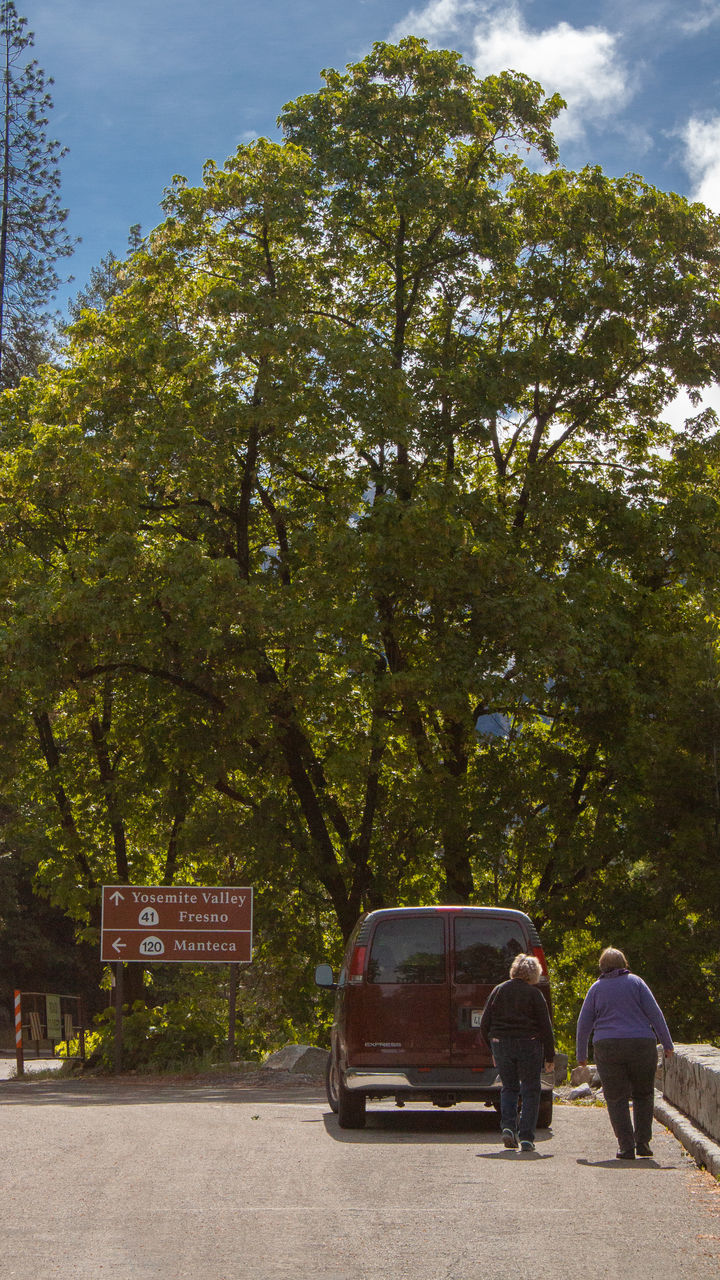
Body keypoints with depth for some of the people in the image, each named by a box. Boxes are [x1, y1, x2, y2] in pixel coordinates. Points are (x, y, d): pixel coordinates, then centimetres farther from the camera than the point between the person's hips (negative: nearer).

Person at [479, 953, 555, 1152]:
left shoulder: (498, 991, 7)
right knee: (530, 1091, 6)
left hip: (501, 1044, 3)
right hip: (528, 1046, -3)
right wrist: (550, 1056, 3)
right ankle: (526, 1137, -1)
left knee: (508, 1087, 18)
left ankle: (508, 1126, -2)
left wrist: (493, 1050, 19)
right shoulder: (534, 994, -3)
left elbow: (484, 1025, 9)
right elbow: (545, 1027, -4)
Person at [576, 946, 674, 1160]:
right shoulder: (635, 982, 5)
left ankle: (626, 1146, -4)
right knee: (643, 1094, 15)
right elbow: (654, 1013, -1)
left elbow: (584, 1024, 7)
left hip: (608, 1048, 0)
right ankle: (643, 1142, 9)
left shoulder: (596, 988, 8)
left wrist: (581, 1055, 15)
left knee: (616, 1098, 4)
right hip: (641, 1045, 0)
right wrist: (667, 1044, 3)